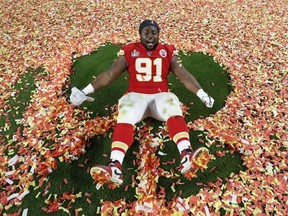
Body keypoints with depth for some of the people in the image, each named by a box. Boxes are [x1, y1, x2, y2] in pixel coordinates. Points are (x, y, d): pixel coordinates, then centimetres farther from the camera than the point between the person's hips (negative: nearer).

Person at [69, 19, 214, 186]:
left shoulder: (168, 51, 12)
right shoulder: (129, 51, 10)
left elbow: (184, 75, 7)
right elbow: (109, 74, 5)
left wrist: (203, 95, -6)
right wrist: (85, 91, -5)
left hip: (161, 95, 1)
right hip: (136, 95, 0)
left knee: (174, 113, -34)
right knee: (125, 119, -33)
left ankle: (186, 155, -51)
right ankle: (115, 167, -48)